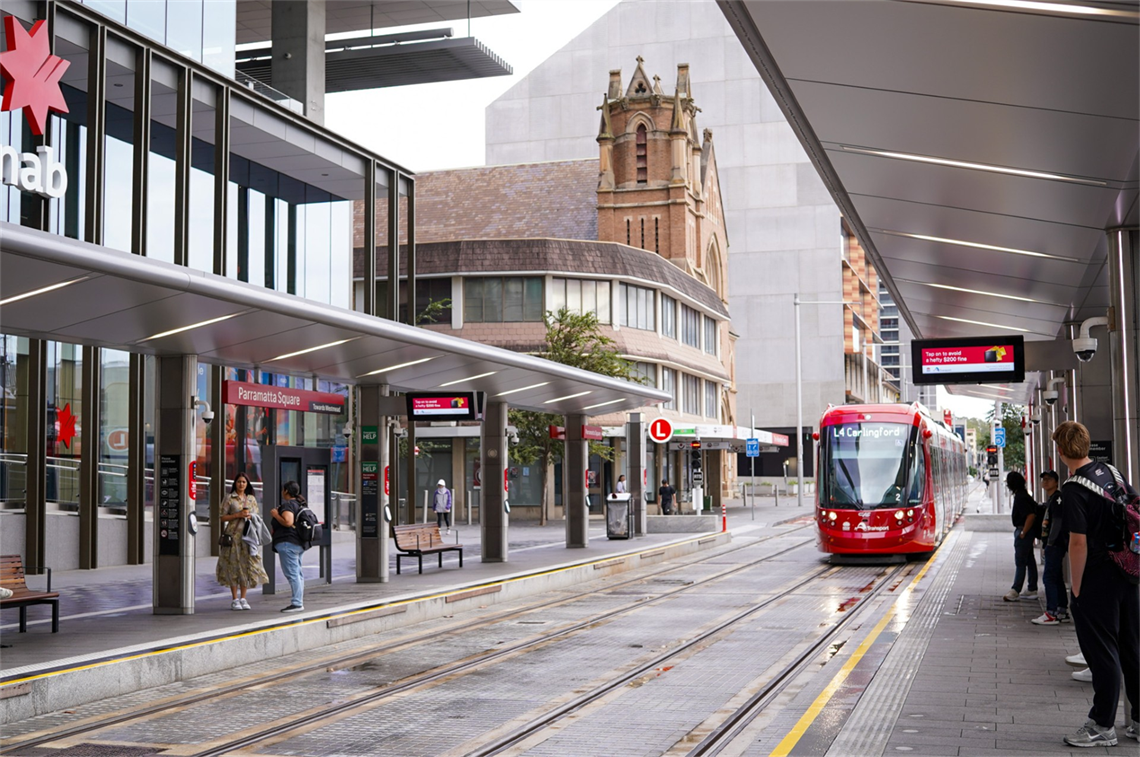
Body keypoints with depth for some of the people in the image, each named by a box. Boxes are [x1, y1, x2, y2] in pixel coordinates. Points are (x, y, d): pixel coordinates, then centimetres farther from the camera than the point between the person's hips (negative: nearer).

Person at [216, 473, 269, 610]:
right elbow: (223, 517, -1)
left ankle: (243, 598, 9)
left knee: (246, 565, 1)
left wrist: (251, 517, -3)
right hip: (233, 535, -3)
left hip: (248, 536, 3)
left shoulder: (252, 499, 14)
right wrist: (238, 515, -12)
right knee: (233, 565, -4)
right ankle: (235, 599, 2)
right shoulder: (229, 498, 3)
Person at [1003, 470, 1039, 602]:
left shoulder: (1020, 497, -19)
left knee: (1020, 562, -8)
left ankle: (1015, 591, -8)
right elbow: (1033, 512, 22)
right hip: (1028, 532, 10)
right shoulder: (1023, 495, 12)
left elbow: (1031, 515, -27)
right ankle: (1032, 590, 18)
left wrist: (1023, 533, -21)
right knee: (1029, 561, 13)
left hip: (1024, 532, -10)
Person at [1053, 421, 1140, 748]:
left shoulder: (1073, 489, -18)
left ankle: (1102, 726, 9)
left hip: (1097, 582, -7)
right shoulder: (1111, 473, 6)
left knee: (1103, 655, 1)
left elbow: (1079, 541, -21)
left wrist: (1076, 587, -12)